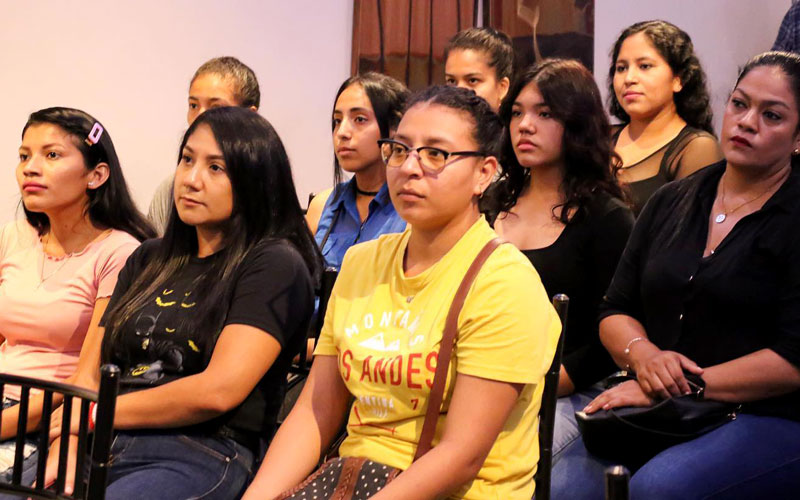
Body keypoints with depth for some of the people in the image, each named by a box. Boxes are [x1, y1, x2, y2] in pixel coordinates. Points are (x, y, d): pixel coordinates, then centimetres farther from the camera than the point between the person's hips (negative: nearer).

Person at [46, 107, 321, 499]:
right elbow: (90, 371, 15)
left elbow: (218, 390, -11)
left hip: (203, 455, -5)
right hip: (97, 447, 6)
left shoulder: (275, 265, -1)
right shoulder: (149, 261, 21)